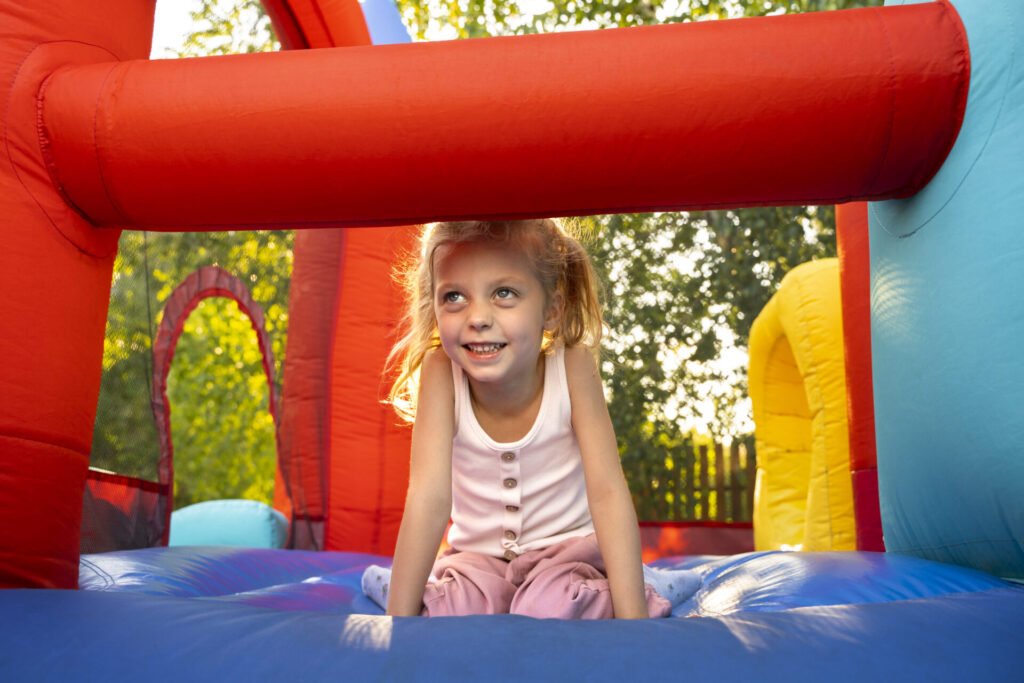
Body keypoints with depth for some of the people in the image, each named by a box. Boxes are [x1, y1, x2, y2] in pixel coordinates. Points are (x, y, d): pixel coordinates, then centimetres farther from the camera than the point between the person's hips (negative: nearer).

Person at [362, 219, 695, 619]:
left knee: (549, 609, -32)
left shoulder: (572, 369, -21)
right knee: (456, 614, -29)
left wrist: (632, 616, -28)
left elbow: (607, 492, -22)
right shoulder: (441, 374, -20)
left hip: (568, 545, -1)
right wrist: (400, 617, -28)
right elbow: (429, 497, -25)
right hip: (478, 555, 1)